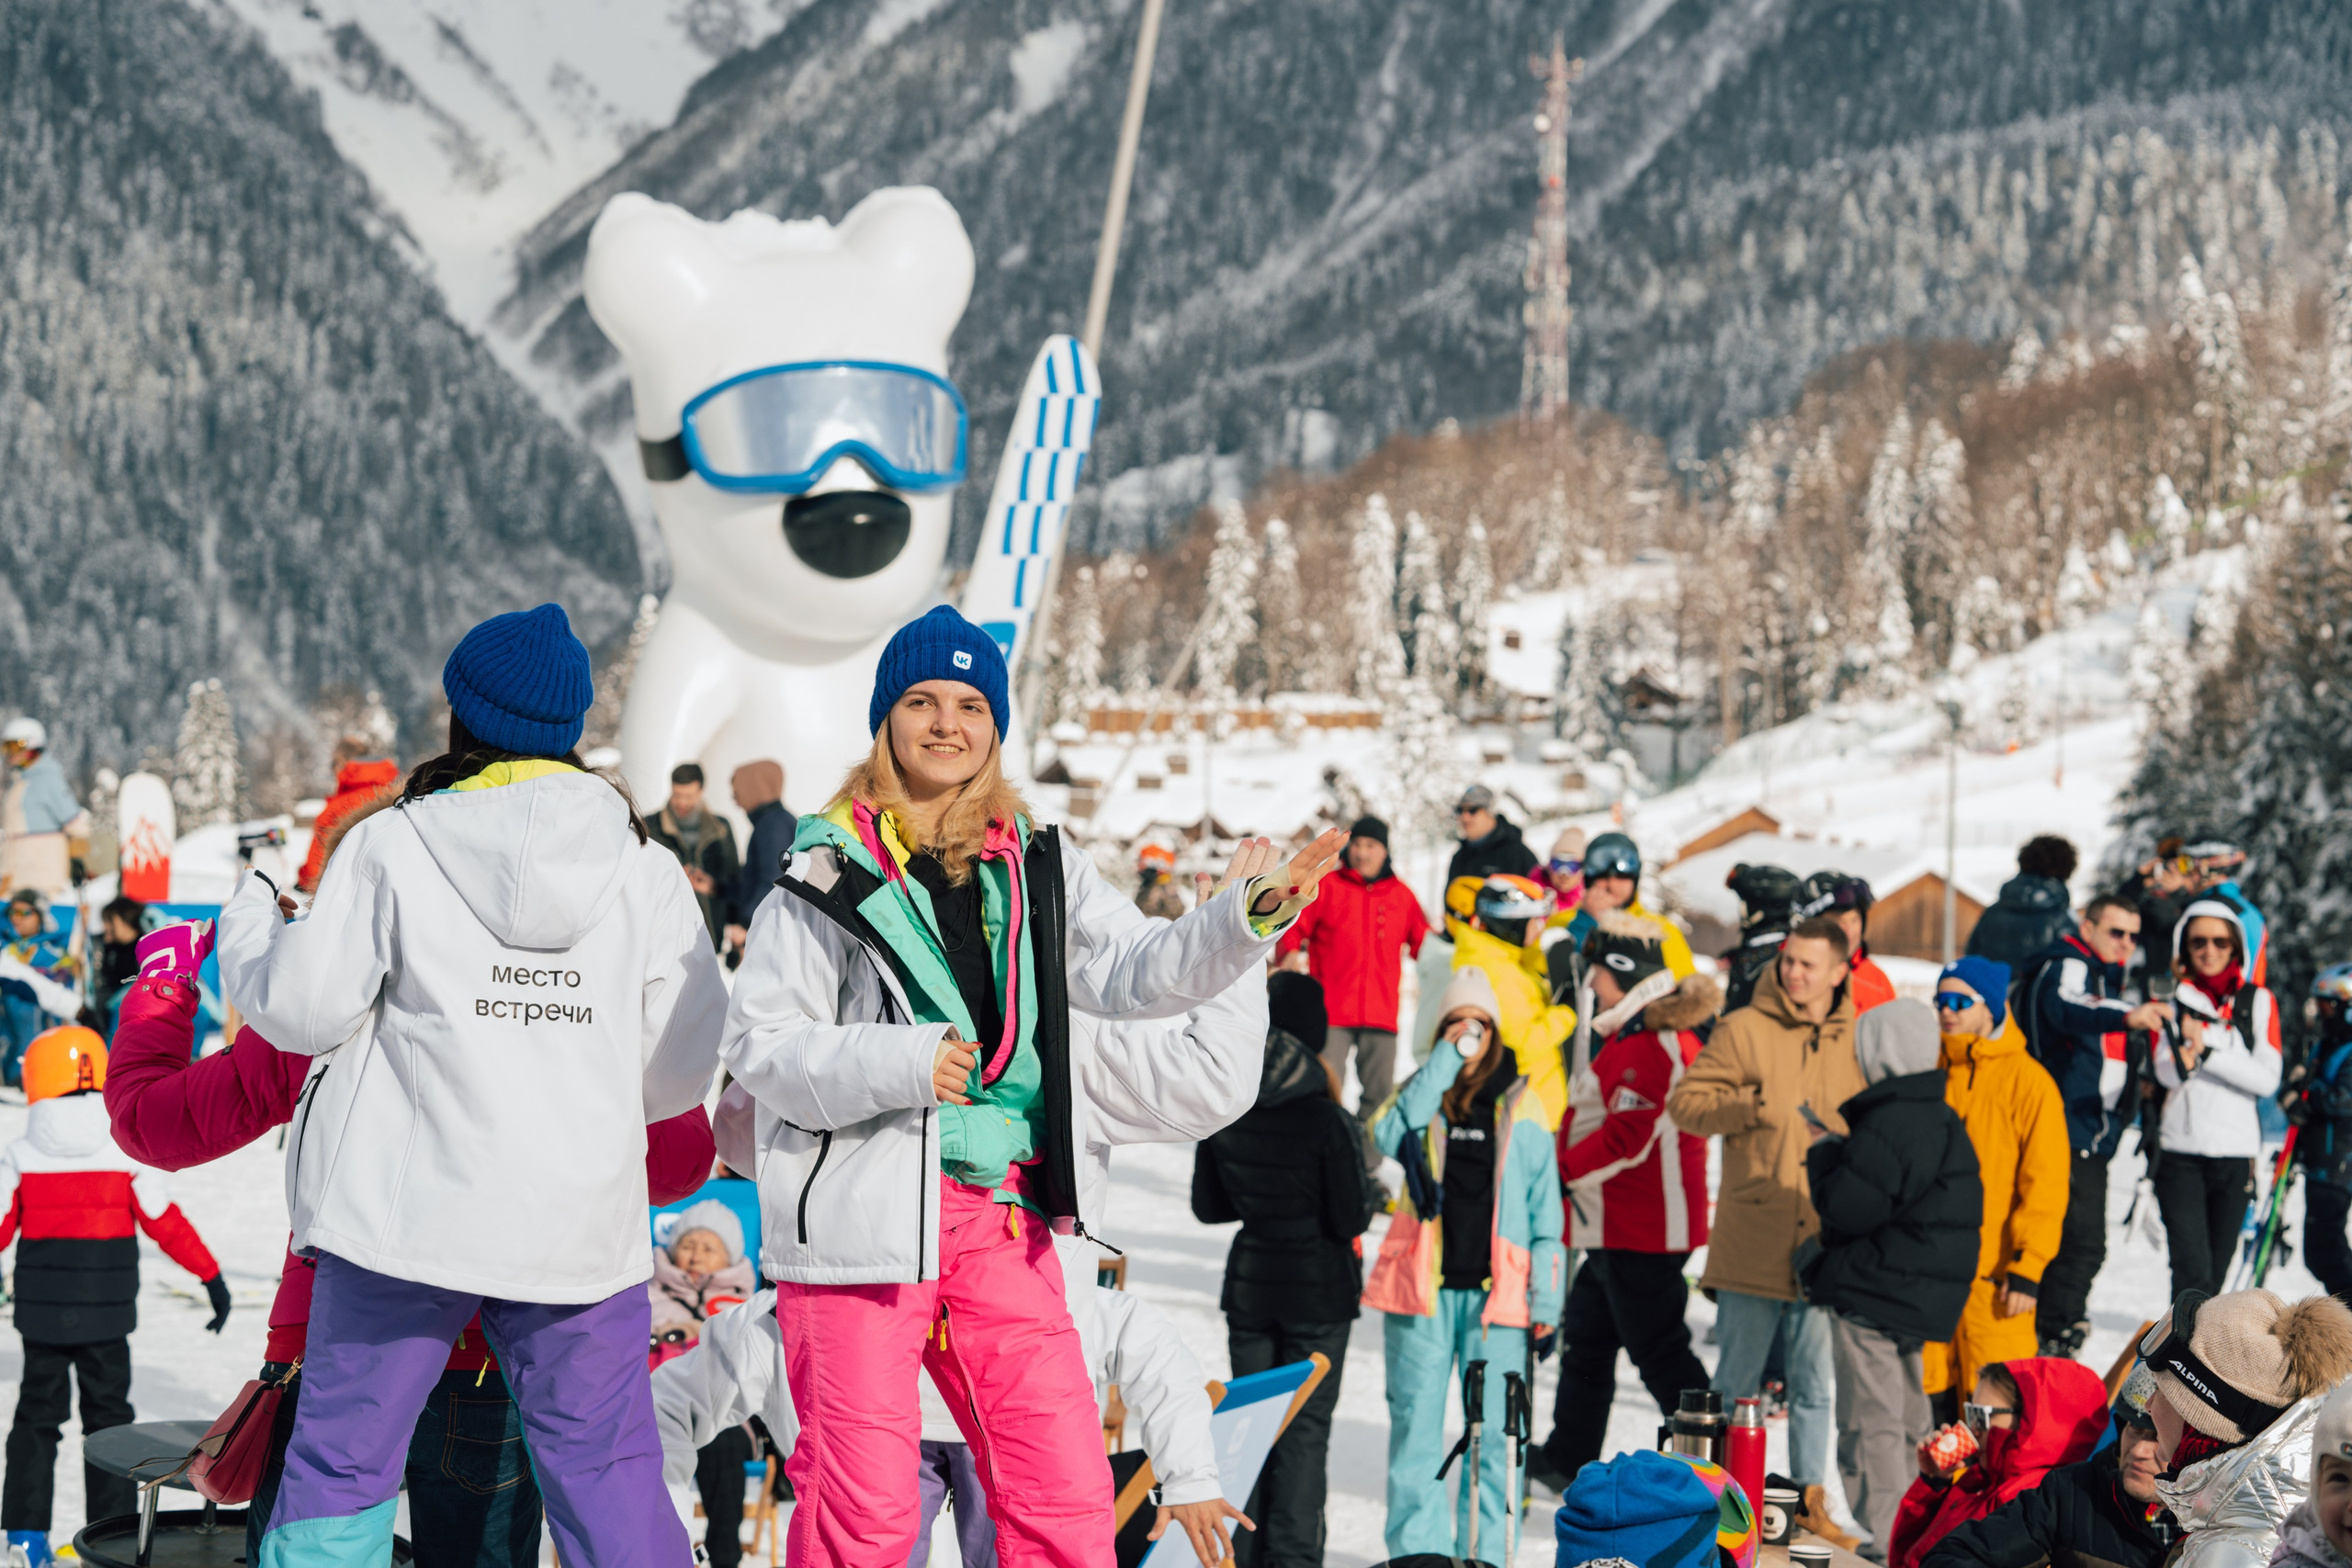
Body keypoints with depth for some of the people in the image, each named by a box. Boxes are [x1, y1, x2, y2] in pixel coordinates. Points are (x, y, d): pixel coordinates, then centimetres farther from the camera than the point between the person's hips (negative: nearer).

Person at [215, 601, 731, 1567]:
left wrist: (250, 921, 17)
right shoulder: (646, 870, 1)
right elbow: (681, 1070, 3)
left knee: (340, 1466, 8)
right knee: (608, 1475, 10)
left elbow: (303, 1009, -2)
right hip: (579, 1224, 2)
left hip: (409, 1211, -2)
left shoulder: (393, 848, -6)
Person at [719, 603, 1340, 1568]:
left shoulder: (1036, 869, 11)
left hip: (1002, 1221, 4)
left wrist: (1247, 917, -13)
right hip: (860, 1218, -4)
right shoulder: (830, 872, -3)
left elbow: (1133, 970, 2)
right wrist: (902, 1064, -19)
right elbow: (759, 1045, -6)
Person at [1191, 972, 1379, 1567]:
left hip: (1249, 1286, 4)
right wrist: (1374, 1192, 5)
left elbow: (1208, 1206, 5)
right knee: (1305, 1429, 4)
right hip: (1319, 1291, -4)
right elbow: (1348, 1220, -14)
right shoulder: (1326, 1121, -18)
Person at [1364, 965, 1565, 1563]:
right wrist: (1445, 1060, -13)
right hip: (1421, 1286, 1)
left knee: (1494, 1433, -2)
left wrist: (1546, 1298, 1)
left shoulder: (1519, 1106, 8)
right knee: (1415, 1425, 2)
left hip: (1495, 1289, -1)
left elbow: (1544, 1207, 8)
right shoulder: (1420, 1096, 10)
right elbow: (1391, 1136, -14)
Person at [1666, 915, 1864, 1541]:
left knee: (1816, 1382, 9)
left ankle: (1810, 1497, 19)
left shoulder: (1858, 1042, 8)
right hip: (1751, 1244, -3)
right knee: (1737, 1382, 4)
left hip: (1825, 1243, 3)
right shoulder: (1743, 1030, -2)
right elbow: (1685, 1102, -3)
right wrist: (1750, 1107, -16)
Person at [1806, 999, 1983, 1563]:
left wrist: (1823, 1154, -5)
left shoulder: (1886, 1127, -20)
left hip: (1871, 1296, -10)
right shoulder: (1943, 1121, 12)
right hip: (1923, 1299, 10)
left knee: (1871, 1423, -5)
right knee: (1907, 1420, 18)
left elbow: (1848, 1208, -22)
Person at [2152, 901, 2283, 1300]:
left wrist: (2208, 1052, -15)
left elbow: (2268, 1079, -4)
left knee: (2215, 1274, 8)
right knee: (2192, 1270, -15)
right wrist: (2184, 1059, -33)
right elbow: (2165, 1071, -10)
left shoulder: (2258, 1001, 7)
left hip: (2237, 1152, 2)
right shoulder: (2173, 998, 4)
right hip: (2181, 1152, -2)